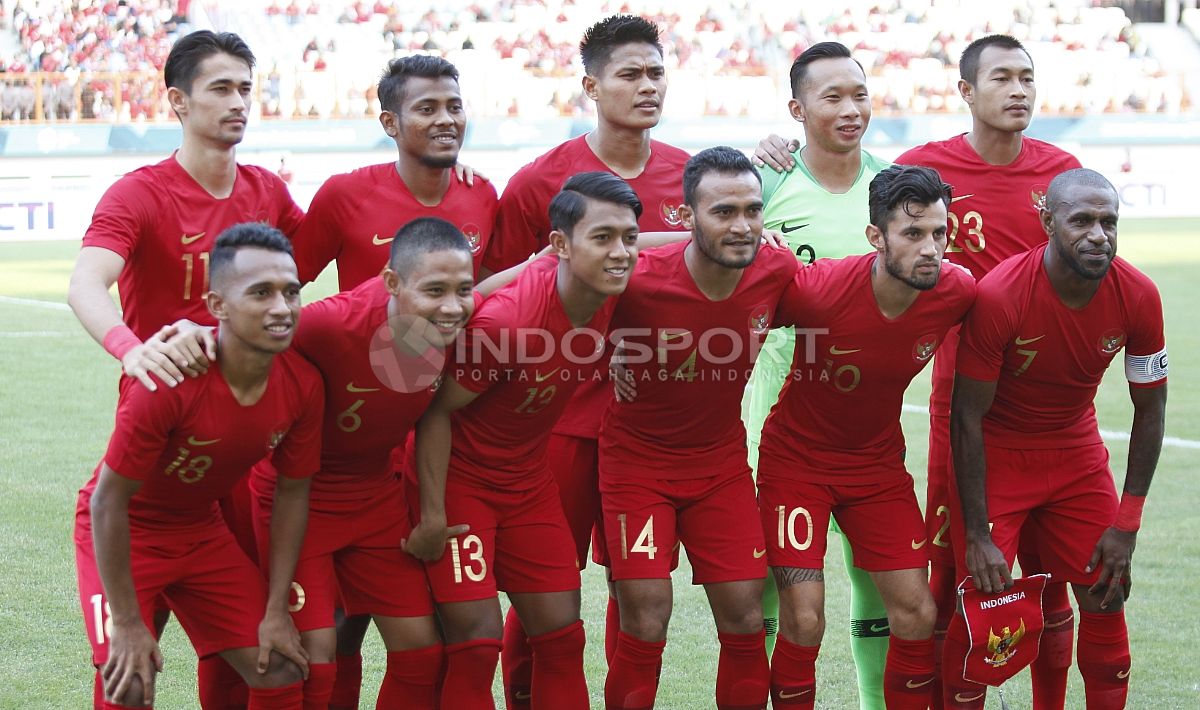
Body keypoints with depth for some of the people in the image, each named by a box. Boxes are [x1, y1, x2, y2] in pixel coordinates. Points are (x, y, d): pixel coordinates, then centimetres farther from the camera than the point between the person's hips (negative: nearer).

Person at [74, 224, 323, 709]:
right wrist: (128, 623, -20)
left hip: (201, 531, 5)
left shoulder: (302, 385, -17)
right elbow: (108, 501, -24)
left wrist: (276, 611, -2)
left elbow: (292, 493, -2)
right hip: (123, 532, -5)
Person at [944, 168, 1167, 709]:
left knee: (1106, 600, 2)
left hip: (1077, 453, 4)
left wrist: (1126, 525, -6)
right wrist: (978, 535, -19)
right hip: (996, 455, -4)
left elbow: (1150, 407, -3)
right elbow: (967, 418, -19)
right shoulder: (998, 296, -27)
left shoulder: (1138, 296, -16)